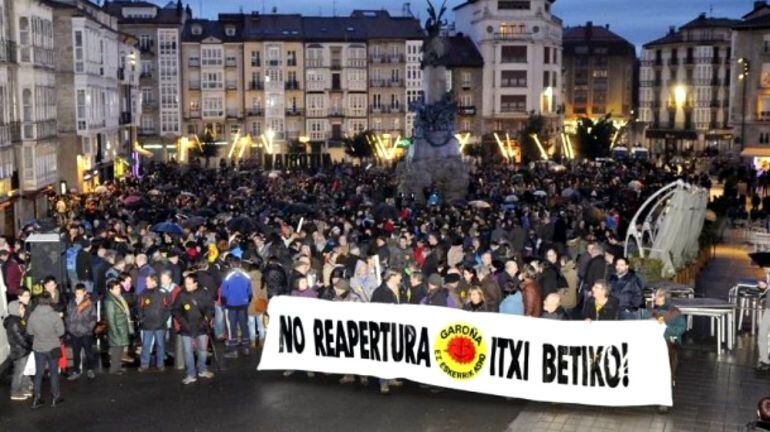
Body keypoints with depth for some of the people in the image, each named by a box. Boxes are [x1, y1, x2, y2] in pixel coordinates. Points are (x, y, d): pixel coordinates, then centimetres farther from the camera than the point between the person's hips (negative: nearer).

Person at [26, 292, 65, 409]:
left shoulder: (32, 315, -12)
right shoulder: (54, 315, -21)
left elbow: (29, 331, -2)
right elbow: (61, 331, -15)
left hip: (38, 348, 2)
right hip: (53, 347, -2)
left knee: (39, 373, 15)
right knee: (54, 373, 13)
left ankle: (37, 399, 18)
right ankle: (55, 398, 22)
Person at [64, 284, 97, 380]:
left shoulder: (89, 304, -6)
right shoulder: (71, 303, 4)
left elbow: (93, 318, -3)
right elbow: (67, 316, 13)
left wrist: (89, 328, -12)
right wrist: (69, 327, 5)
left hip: (86, 333, -3)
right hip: (74, 333, 3)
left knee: (89, 352, 7)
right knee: (75, 353, 9)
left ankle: (90, 370, 23)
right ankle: (75, 371, 19)